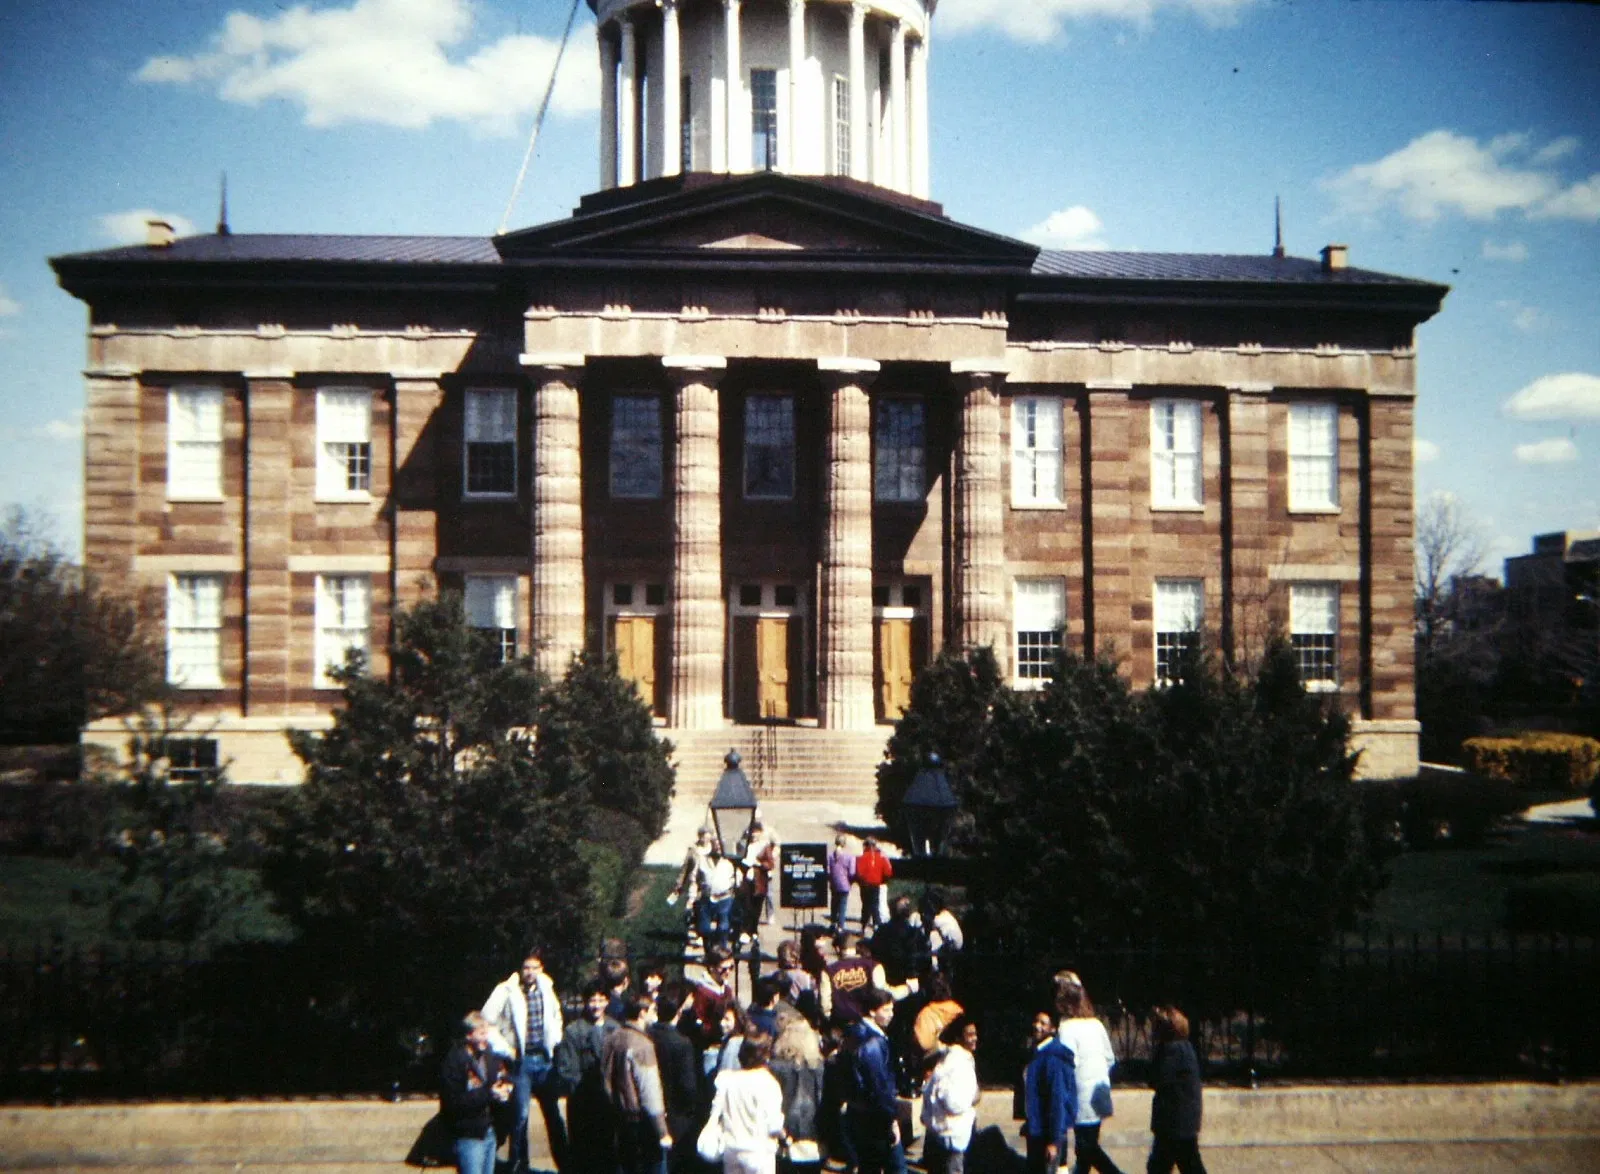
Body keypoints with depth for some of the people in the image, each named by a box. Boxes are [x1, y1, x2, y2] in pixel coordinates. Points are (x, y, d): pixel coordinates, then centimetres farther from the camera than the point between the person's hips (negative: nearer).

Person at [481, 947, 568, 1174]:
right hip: (521, 1060, -4)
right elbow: (487, 1021, -9)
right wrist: (505, 1049, -11)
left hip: (544, 1059, 4)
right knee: (520, 1115, -1)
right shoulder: (506, 991, -10)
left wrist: (556, 1042, 9)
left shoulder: (546, 989, 4)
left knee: (553, 1114, 12)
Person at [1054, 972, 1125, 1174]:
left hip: (1083, 1099, -8)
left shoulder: (1067, 1028, -16)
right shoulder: (1096, 1023, 6)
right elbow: (1110, 1059, 12)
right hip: (1099, 1095, 8)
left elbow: (1069, 1064, -22)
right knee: (1086, 1145, 17)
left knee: (1088, 1148, 1)